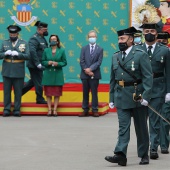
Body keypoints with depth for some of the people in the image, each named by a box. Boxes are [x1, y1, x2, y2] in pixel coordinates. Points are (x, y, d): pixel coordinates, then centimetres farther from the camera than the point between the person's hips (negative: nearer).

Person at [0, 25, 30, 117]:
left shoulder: (24, 43, 5)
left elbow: (28, 56, -3)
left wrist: (18, 54, -18)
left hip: (18, 72, -1)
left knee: (18, 92, 2)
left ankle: (17, 110, 9)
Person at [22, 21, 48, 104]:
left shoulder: (42, 38, 13)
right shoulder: (34, 39, -17)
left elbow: (44, 50, 22)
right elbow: (32, 51, -28)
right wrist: (38, 64, -28)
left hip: (38, 65, 10)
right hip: (34, 65, -10)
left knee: (33, 81, 17)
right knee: (38, 82, 0)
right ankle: (40, 99, 12)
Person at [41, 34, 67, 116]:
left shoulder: (61, 51, 2)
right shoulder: (46, 50, 6)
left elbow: (64, 62, 3)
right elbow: (42, 61, 7)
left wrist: (58, 64, -14)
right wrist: (48, 63, -13)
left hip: (57, 74, -1)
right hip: (48, 74, 1)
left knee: (57, 94, 0)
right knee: (48, 93, 1)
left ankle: (55, 110, 5)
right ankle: (49, 109, 6)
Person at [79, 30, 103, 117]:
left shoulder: (100, 49, 5)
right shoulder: (84, 48, 10)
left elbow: (99, 62, -5)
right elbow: (82, 61, 2)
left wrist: (90, 69, -16)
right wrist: (86, 70, -11)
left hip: (95, 74, -2)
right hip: (85, 74, 2)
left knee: (94, 92, 1)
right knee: (85, 93, 5)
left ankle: (95, 110, 4)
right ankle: (85, 110, 9)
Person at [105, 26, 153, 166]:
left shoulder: (141, 55, -6)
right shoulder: (116, 57, 10)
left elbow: (148, 77, -11)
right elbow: (113, 79, 15)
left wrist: (146, 96, -20)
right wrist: (112, 98, 13)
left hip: (137, 97, -4)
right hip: (121, 98, 4)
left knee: (141, 127, 7)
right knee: (123, 126, -4)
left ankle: (144, 155, 18)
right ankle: (121, 155, -12)